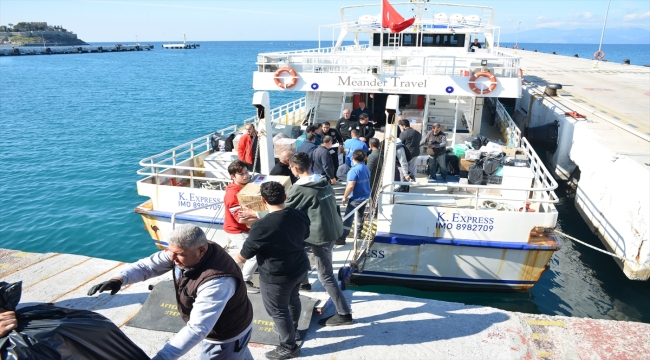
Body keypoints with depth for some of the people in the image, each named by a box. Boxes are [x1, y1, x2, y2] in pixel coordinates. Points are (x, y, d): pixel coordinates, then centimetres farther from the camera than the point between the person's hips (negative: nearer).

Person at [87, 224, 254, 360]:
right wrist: (119, 279, -33)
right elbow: (148, 265, -15)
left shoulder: (217, 281, -43)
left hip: (226, 336, -7)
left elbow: (197, 329, -45)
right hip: (210, 324, 7)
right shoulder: (182, 251, -18)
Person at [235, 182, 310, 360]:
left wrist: (237, 260, 6)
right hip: (300, 268, 7)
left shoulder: (262, 226, -30)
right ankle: (292, 330, 53)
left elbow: (244, 255, -17)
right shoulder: (300, 215, -11)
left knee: (277, 310, 14)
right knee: (293, 299, 29)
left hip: (276, 277, -7)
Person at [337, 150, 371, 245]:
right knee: (360, 215, 23)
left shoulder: (354, 170, -20)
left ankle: (342, 238, -9)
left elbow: (351, 186, -26)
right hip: (365, 196, 8)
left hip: (356, 198, -8)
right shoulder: (366, 168, 5)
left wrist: (345, 197, -15)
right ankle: (358, 233, 37)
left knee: (348, 218, -8)